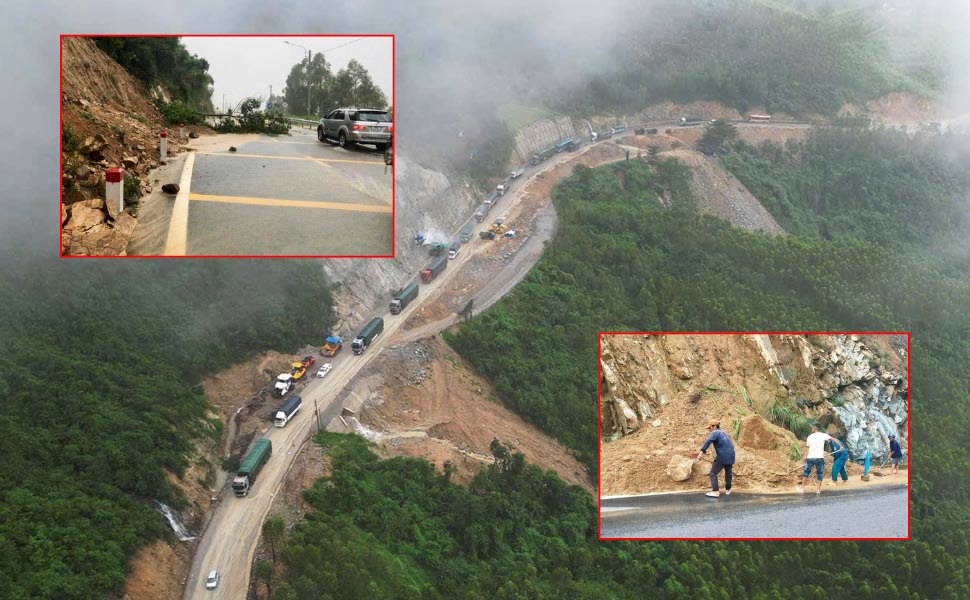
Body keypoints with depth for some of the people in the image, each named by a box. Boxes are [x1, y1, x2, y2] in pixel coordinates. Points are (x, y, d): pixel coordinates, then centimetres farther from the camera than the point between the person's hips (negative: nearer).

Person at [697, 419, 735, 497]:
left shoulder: (715, 433, -3)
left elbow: (707, 442, -19)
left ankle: (715, 491, -7)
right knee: (728, 473, 24)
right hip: (731, 456, 8)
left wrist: (701, 452, -28)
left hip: (722, 457, -8)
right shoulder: (725, 434, 22)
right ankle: (728, 489, 35)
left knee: (713, 473, 0)